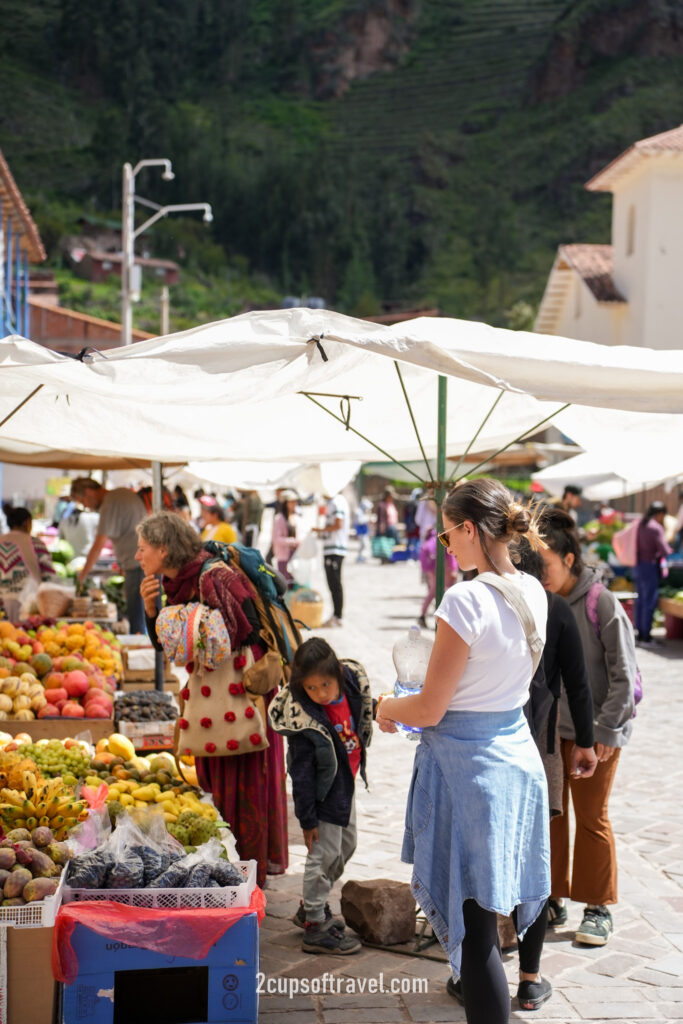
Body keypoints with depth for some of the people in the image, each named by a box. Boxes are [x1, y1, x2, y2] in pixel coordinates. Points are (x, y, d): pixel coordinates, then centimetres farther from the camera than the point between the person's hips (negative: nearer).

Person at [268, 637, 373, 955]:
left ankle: (310, 907, 36)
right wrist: (307, 818, -17)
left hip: (346, 783, 8)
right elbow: (302, 774, -22)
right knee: (325, 854, -1)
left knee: (346, 845, 20)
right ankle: (315, 927, 13)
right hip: (323, 791, -8)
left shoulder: (353, 684, -14)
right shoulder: (303, 720, -30)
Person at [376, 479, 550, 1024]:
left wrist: (388, 706, 4)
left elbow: (430, 710, -16)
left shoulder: (465, 600, -21)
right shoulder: (533, 592, 3)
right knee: (506, 902, 19)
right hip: (518, 753, 8)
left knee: (473, 926, -2)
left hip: (467, 766, -8)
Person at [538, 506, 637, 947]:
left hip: (594, 732, -4)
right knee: (549, 813, 12)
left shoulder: (602, 604, -17)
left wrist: (608, 730, -12)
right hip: (548, 729, 4)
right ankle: (554, 900, 27)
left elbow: (623, 674, -12)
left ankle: (599, 909, 20)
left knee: (592, 818, 6)